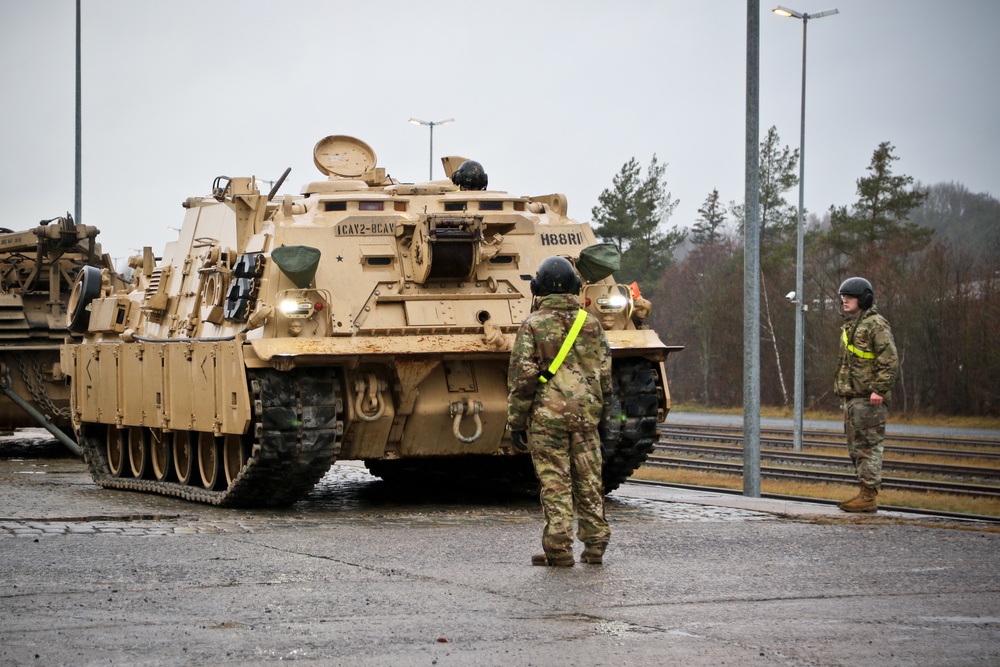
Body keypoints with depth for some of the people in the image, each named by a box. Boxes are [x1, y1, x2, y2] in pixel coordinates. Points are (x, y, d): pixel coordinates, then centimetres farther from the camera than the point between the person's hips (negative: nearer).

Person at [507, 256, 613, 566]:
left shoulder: (533, 324, -5)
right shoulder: (591, 323, 7)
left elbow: (521, 377, -8)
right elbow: (605, 372, 11)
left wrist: (516, 422, -3)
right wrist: (601, 412, 20)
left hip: (547, 415, -4)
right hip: (585, 414, 4)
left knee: (555, 482, -3)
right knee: (589, 481, 10)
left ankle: (559, 549, -5)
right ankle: (595, 545, 13)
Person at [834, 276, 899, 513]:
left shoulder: (876, 325, -9)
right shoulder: (849, 326, 20)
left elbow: (890, 360, -16)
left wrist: (879, 389, -21)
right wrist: (841, 390, 21)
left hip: (868, 398, -10)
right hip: (851, 396, 10)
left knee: (868, 446, -10)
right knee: (856, 447, 12)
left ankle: (869, 496, -9)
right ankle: (865, 493, 17)